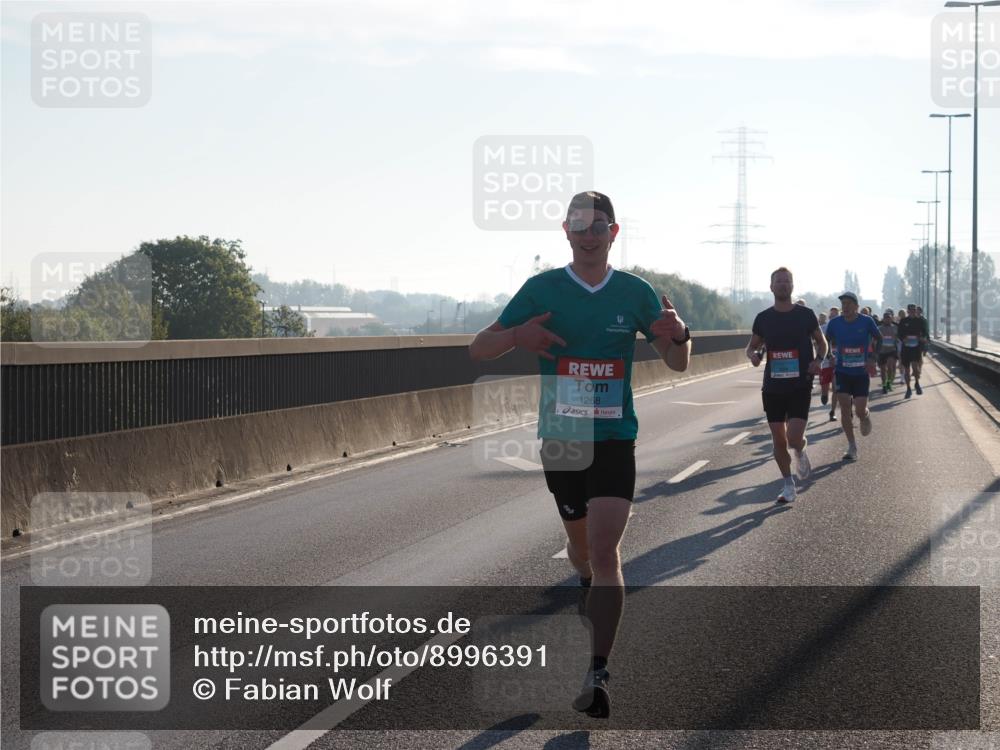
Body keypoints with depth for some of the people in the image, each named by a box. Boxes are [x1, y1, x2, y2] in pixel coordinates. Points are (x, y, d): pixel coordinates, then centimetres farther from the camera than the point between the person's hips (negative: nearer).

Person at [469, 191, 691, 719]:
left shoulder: (636, 293, 0)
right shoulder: (541, 289, -1)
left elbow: (677, 363, 8)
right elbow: (478, 349, 0)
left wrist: (678, 336, -17)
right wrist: (516, 335, -23)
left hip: (615, 439, -2)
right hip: (559, 438, 2)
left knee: (604, 552, -15)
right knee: (580, 542, 18)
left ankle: (598, 674, -16)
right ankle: (596, 595, 52)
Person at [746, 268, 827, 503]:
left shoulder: (805, 314, -1)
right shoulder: (763, 318, 3)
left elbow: (821, 342, 11)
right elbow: (752, 345, 14)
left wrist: (818, 360, -10)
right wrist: (753, 355, -9)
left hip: (800, 385, -2)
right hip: (773, 386, 3)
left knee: (794, 438, -16)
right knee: (778, 439, 5)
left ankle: (800, 451, 20)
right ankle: (788, 484, 20)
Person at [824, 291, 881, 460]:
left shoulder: (866, 322, -8)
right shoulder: (835, 323, -4)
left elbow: (878, 339, 6)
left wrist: (872, 358, -6)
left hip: (861, 373, -1)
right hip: (842, 372, 1)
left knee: (860, 411, -5)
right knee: (845, 409, -6)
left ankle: (866, 417, 34)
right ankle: (852, 447, 4)